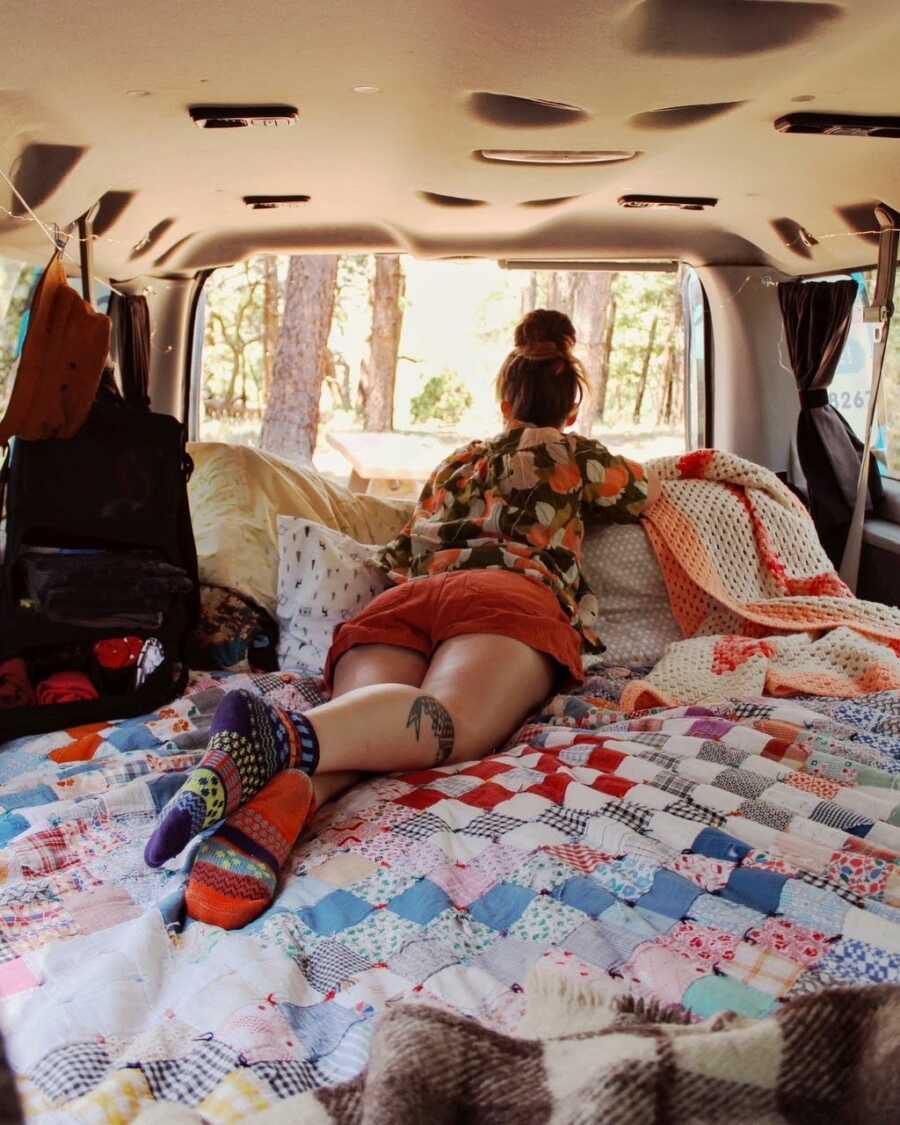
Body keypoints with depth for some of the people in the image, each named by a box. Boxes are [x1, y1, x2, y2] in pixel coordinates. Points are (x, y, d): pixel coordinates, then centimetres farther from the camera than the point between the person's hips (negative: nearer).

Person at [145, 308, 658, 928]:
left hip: (401, 599, 4)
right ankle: (285, 733, -63)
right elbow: (644, 493, 48)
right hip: (509, 596, -4)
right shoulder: (575, 454, 30)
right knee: (447, 717, -32)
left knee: (360, 727, -25)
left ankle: (280, 788, -60)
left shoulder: (454, 463, 40)